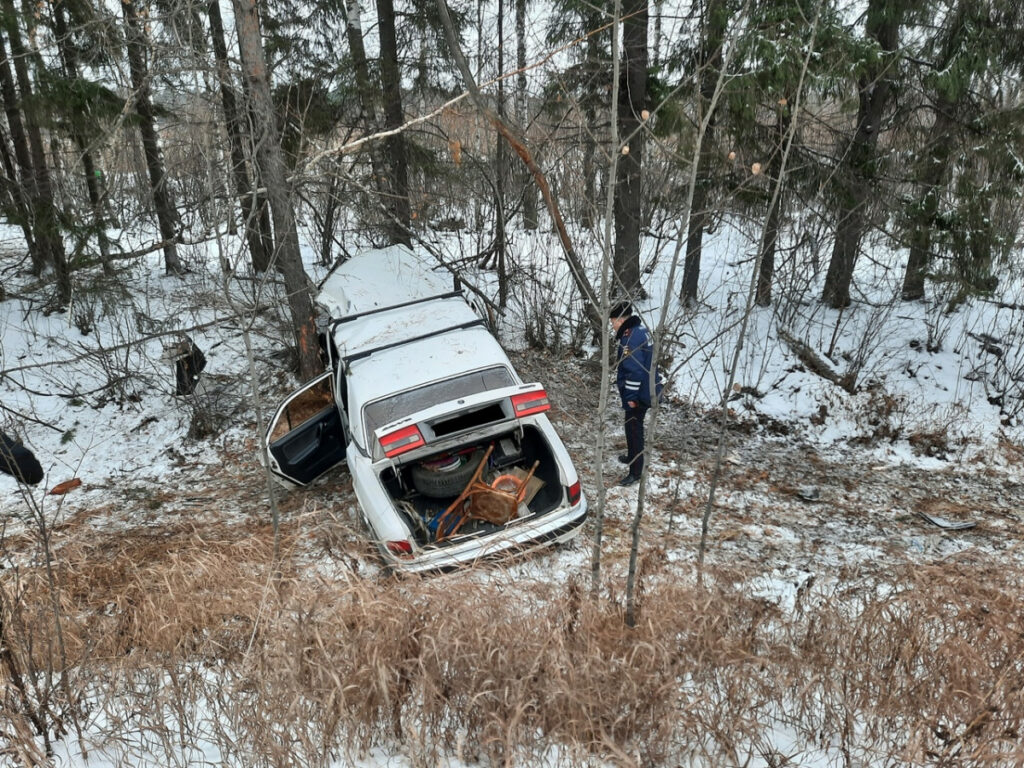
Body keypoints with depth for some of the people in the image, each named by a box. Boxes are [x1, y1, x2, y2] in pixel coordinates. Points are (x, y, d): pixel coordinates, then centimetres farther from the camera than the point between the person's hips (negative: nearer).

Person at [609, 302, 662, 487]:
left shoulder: (630, 338, -25)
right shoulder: (640, 330, 7)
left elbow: (634, 371, -27)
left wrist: (631, 397, -20)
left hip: (638, 394, -10)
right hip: (647, 389, 10)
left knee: (633, 429, 0)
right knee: (634, 426, 25)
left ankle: (635, 471, 8)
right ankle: (633, 457, 43)